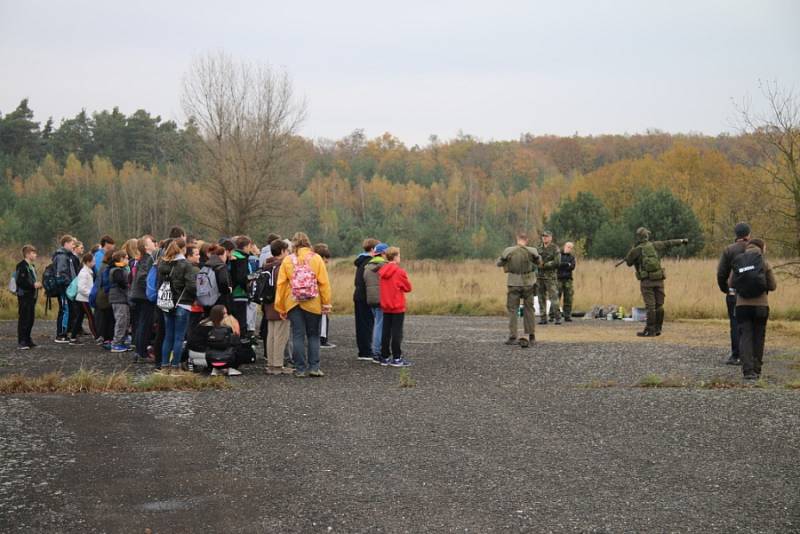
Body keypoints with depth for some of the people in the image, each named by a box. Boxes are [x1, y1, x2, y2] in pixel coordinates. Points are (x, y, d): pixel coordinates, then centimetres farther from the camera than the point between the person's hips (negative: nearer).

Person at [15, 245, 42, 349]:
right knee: (24, 319, -8)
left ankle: (27, 340, 18)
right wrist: (34, 285, -20)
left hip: (31, 296, 9)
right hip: (24, 297, -9)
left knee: (31, 319, 11)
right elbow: (20, 282, -21)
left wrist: (37, 284, 7)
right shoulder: (22, 266, -12)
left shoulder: (32, 266, 17)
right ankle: (21, 342, -6)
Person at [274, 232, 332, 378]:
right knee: (313, 335, 10)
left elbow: (281, 285, 1)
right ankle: (314, 367, 3)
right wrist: (326, 303, -1)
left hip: (293, 304, 1)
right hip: (313, 304, 0)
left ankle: (301, 369, 4)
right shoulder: (316, 258, -1)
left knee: (298, 336, 5)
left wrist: (280, 307, 6)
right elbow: (324, 282, -5)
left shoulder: (287, 260, 1)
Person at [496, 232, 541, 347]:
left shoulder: (509, 251, -10)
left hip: (514, 283, -1)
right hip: (528, 284, 1)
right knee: (528, 309, 13)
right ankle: (530, 336, 15)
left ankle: (512, 337, 0)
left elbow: (499, 263, 3)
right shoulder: (532, 251, -9)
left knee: (512, 309, 6)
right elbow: (539, 261, 10)